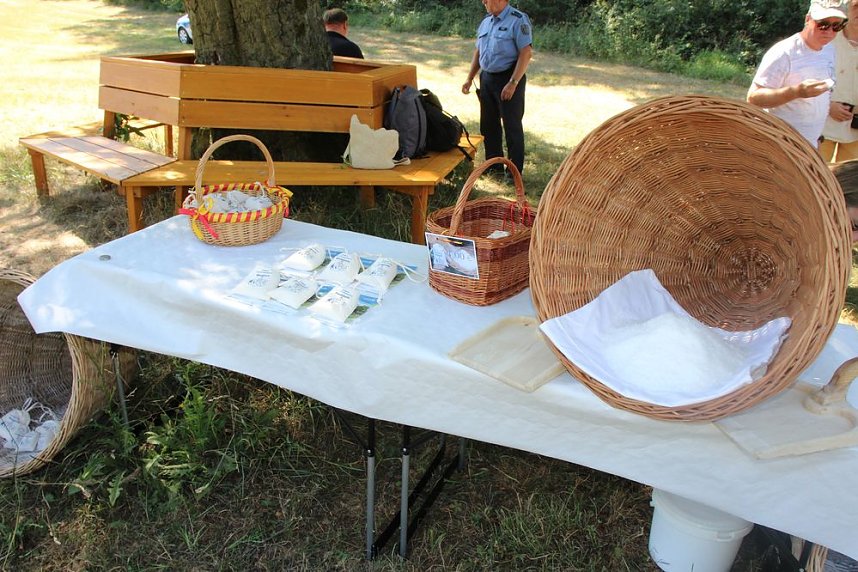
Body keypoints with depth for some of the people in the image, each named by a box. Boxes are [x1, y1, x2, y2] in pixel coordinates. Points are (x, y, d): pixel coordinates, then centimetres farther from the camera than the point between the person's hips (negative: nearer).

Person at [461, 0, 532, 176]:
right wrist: (469, 79, 13)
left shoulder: (518, 20, -11)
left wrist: (512, 83, -23)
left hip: (508, 79, -7)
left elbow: (526, 53, -17)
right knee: (488, 125, 13)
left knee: (512, 126, -1)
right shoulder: (485, 22, 11)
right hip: (486, 79, 7)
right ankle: (493, 165, 26)